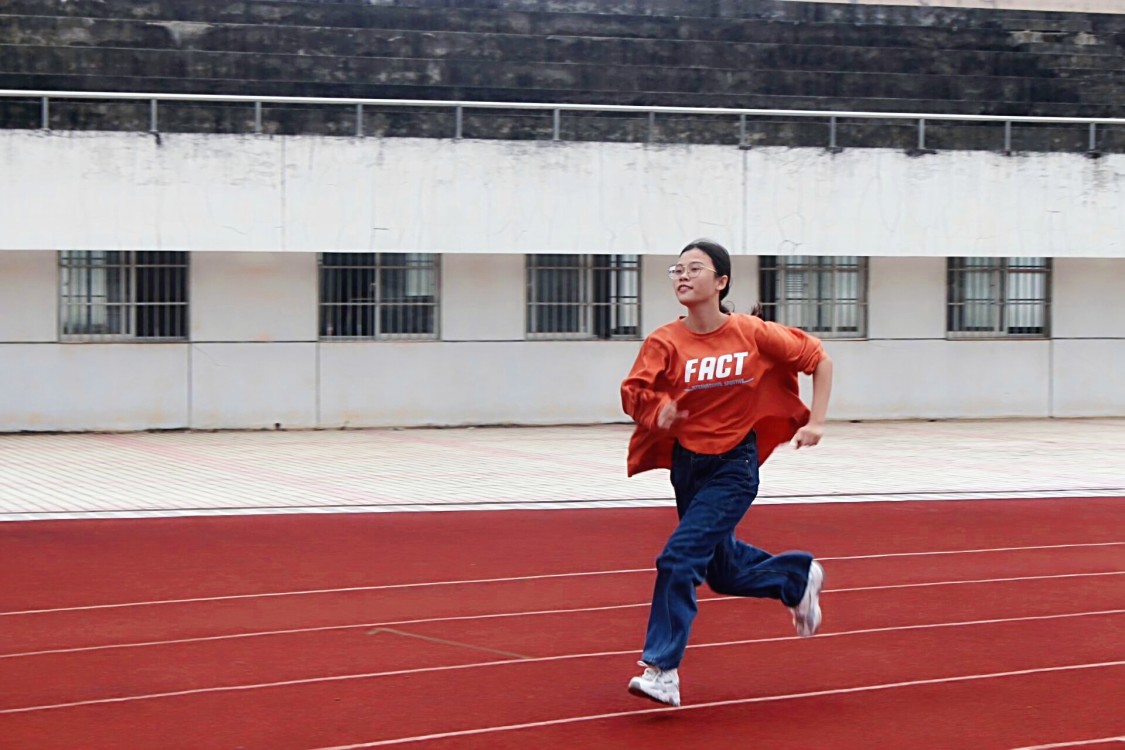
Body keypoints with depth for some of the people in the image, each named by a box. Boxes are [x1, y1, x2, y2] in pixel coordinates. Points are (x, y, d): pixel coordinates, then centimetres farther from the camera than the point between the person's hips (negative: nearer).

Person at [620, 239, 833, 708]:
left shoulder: (753, 335, -10)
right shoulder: (665, 342, -7)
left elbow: (818, 359, 0)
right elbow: (633, 390, -17)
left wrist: (816, 421, -6)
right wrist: (657, 410, -37)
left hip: (734, 465, -4)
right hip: (686, 463, 4)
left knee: (679, 557, -18)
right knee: (724, 572, 17)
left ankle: (662, 669, -11)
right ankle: (798, 578, 46)